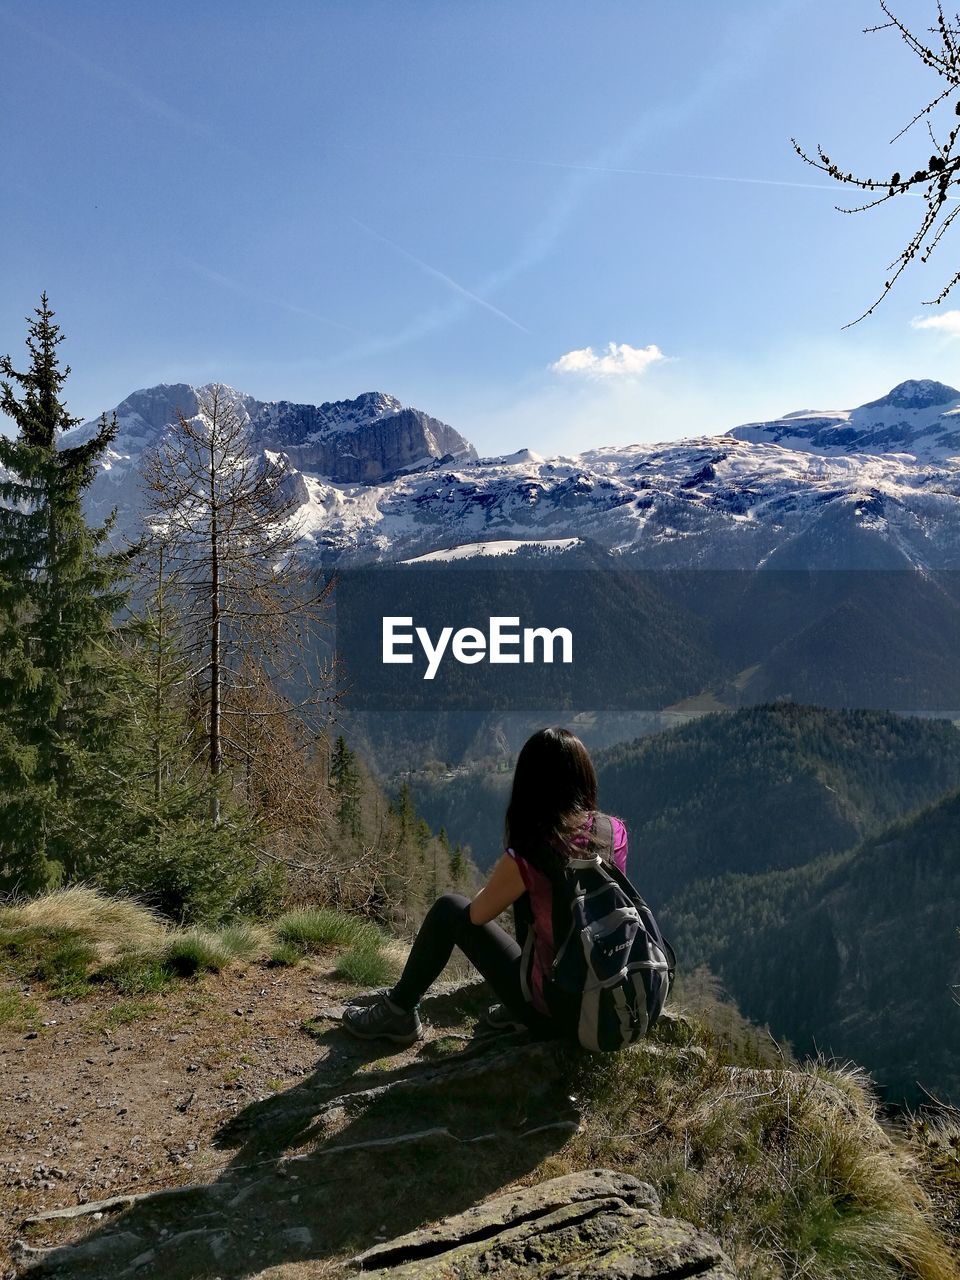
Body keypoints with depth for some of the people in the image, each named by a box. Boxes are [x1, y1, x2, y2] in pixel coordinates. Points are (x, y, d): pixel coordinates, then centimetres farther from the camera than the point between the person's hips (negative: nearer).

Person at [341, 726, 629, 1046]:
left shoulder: (526, 857, -23)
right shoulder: (615, 832, -8)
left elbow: (478, 914, -4)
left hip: (552, 1013, -5)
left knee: (450, 908, 9)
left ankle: (398, 1014, 25)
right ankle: (517, 1010, 29)